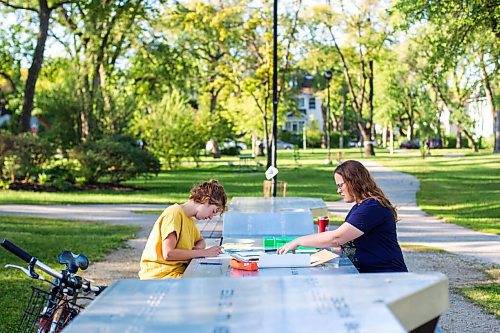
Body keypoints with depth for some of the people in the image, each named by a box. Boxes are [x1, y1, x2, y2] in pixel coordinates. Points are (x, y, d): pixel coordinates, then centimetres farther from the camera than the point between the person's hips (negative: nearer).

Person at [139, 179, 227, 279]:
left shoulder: (189, 218, 15)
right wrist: (204, 253, -15)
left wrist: (198, 248, 5)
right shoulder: (174, 213, -13)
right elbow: (168, 253, -21)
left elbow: (201, 241, 31)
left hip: (178, 272, 9)